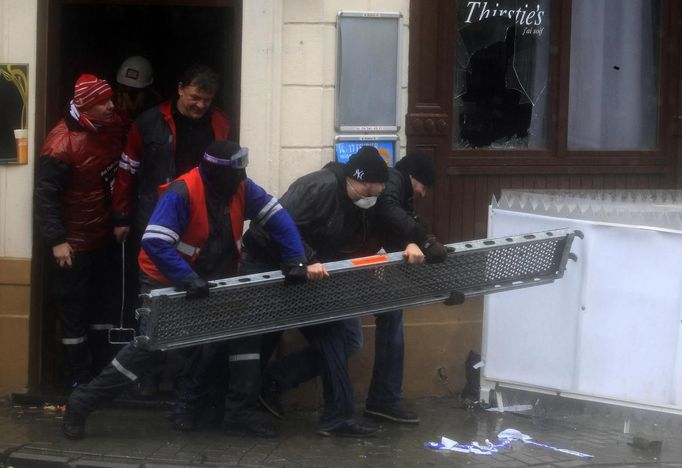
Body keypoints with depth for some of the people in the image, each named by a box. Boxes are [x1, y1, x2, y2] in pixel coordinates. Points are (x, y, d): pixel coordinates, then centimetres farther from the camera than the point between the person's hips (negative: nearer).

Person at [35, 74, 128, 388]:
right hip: (74, 243, -7)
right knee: (74, 312, 2)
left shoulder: (113, 127, -5)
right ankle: (79, 382, 11)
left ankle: (104, 373, 30)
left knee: (107, 304, 16)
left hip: (105, 237, 7)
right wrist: (57, 240, -24)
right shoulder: (62, 144, -24)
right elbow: (46, 195, -21)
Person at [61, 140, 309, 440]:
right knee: (148, 347, -8)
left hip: (212, 281, 6)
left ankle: (241, 414, 4)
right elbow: (154, 242, -36)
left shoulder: (240, 189, -9)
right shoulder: (182, 193, -29)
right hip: (167, 281, -6)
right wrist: (188, 279, -41)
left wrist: (294, 259, -18)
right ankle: (81, 404, 3)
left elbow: (277, 218, -5)